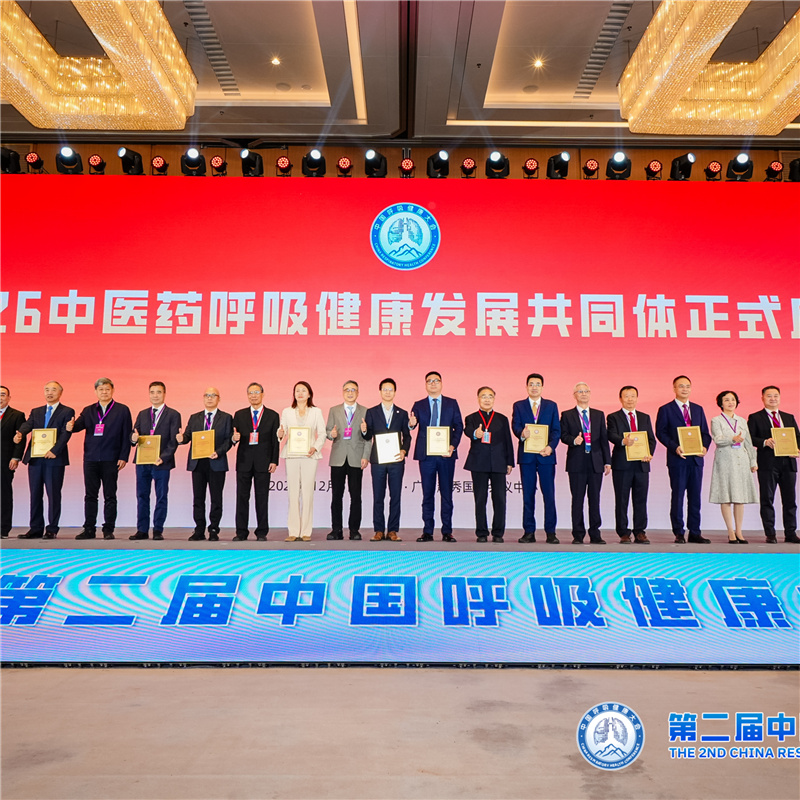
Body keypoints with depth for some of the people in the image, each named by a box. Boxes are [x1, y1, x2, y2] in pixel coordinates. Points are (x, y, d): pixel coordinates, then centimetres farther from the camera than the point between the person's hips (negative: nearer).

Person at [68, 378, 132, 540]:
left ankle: (108, 530, 10)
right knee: (90, 495, 8)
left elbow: (126, 436, 0)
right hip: (90, 459, 3)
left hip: (110, 460, -3)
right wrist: (71, 427, -27)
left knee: (110, 496, 3)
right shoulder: (88, 410, 13)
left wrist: (123, 457, -7)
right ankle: (89, 529, 16)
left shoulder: (122, 410, 4)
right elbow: (79, 424, -2)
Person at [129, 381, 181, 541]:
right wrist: (134, 438, -14)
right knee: (142, 496, 8)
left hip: (162, 462, -4)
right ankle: (142, 530, 15)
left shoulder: (173, 415, 1)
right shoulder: (142, 414, 15)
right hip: (142, 461, 4)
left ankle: (158, 530, 11)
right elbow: (134, 435, 10)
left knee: (161, 497, 3)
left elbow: (173, 441, -6)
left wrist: (163, 457, -19)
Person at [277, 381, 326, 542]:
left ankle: (306, 531, 3)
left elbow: (322, 433, 5)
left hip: (309, 455, -1)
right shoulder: (286, 412, 13)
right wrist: (280, 434, -16)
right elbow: (282, 432, 7)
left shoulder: (316, 412, 10)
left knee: (308, 493, -3)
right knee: (293, 493, -1)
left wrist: (315, 447, -12)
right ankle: (293, 531, 5)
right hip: (291, 456, 1)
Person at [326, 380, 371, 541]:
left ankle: (354, 529, 8)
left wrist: (366, 456, -5)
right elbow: (327, 430, 10)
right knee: (336, 495, 2)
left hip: (356, 459, -1)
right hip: (338, 458, 1)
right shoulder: (334, 411, 13)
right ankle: (336, 529, 9)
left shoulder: (365, 412, 8)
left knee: (356, 496, 0)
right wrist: (331, 434, -14)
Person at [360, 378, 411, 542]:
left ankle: (392, 531, 9)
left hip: (396, 460, 1)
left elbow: (407, 436, 9)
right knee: (378, 497, 2)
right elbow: (368, 437, 3)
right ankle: (379, 531, 9)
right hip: (378, 460, -1)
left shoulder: (402, 414, 10)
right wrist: (364, 431, -19)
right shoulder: (371, 412, 8)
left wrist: (404, 451, -8)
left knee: (395, 496, 2)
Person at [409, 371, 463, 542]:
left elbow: (459, 426, 3)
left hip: (446, 453, 0)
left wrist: (453, 446, -11)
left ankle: (447, 532, 10)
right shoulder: (418, 405, 10)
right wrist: (411, 424, -29)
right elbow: (411, 425, -4)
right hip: (426, 454, 0)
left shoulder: (452, 403, 9)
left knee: (447, 493, 3)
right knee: (427, 494, 5)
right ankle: (427, 531, 12)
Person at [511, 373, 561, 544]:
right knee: (528, 494, 4)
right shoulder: (518, 406, 11)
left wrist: (551, 446, -12)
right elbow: (515, 426, -2)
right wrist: (522, 434, -24)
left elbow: (556, 430, 5)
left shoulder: (551, 406, 11)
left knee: (549, 494, -1)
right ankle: (529, 532, 10)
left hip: (546, 454, 0)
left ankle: (550, 532, 7)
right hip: (526, 454, 0)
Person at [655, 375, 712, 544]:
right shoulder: (665, 409, 1)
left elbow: (705, 432, 13)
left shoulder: (698, 409, 15)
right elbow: (660, 432, -5)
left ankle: (695, 533, 15)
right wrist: (675, 447, -18)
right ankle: (678, 533, 7)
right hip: (677, 459, -4)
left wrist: (705, 446, -6)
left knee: (695, 496, 8)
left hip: (696, 458, 4)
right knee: (678, 496, -1)